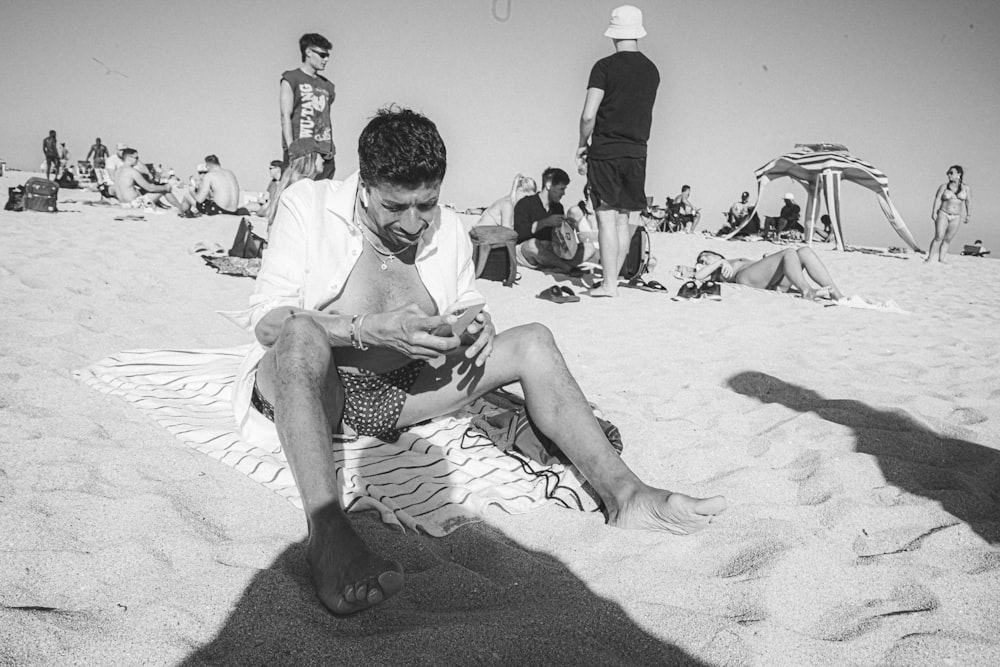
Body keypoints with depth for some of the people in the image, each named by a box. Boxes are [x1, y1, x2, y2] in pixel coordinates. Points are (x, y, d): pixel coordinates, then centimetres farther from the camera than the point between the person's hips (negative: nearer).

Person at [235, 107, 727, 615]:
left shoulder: (448, 232, 3)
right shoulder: (307, 204, -10)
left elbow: (467, 309, 14)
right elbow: (266, 318, -17)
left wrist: (478, 328, -12)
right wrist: (375, 330, -31)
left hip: (392, 395, 4)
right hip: (309, 386, -4)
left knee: (533, 343, -9)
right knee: (303, 333, -40)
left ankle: (624, 493, -14)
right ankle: (327, 530, -50)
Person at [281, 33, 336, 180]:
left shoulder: (327, 85, 20)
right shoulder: (291, 79, 4)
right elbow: (285, 116, -3)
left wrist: (331, 146, 6)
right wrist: (291, 148, -13)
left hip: (325, 154, 5)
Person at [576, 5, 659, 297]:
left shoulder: (605, 67, -8)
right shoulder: (652, 70, 8)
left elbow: (588, 116, -12)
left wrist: (582, 145, 2)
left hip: (604, 150, -4)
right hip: (637, 152, 4)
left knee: (607, 218, -2)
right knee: (625, 219, 11)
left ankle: (608, 284, -1)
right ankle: (613, 278, 16)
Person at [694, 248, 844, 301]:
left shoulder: (739, 260, 45)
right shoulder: (716, 270, 27)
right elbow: (698, 276, 4)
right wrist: (720, 262, -2)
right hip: (748, 278, -7)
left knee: (805, 251, -16)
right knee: (790, 252, -27)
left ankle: (838, 296, -31)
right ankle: (806, 292, -51)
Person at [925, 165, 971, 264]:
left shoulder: (965, 188, 6)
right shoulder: (944, 187, 1)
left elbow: (967, 202, 13)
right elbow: (937, 199, -5)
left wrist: (967, 215, 15)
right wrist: (934, 212, -17)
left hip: (956, 218, 2)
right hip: (943, 214, -2)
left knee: (947, 239, 2)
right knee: (938, 237, -14)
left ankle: (942, 258, 5)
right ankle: (930, 258, -15)